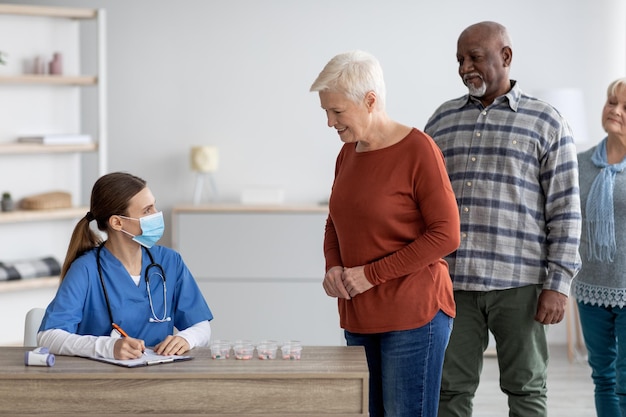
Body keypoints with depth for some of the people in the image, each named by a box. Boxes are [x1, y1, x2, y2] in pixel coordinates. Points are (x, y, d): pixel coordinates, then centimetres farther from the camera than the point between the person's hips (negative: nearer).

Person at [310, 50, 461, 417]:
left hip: (413, 317, -7)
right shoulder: (348, 153, 11)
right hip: (359, 318, 7)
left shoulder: (418, 150, -11)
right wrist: (333, 267, 2)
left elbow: (446, 234, -14)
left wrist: (372, 274, -14)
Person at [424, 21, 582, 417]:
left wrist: (558, 285, -9)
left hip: (518, 282, -3)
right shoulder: (443, 120, 12)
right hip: (453, 282, 3)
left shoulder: (546, 123, 1)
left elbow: (565, 210, -2)